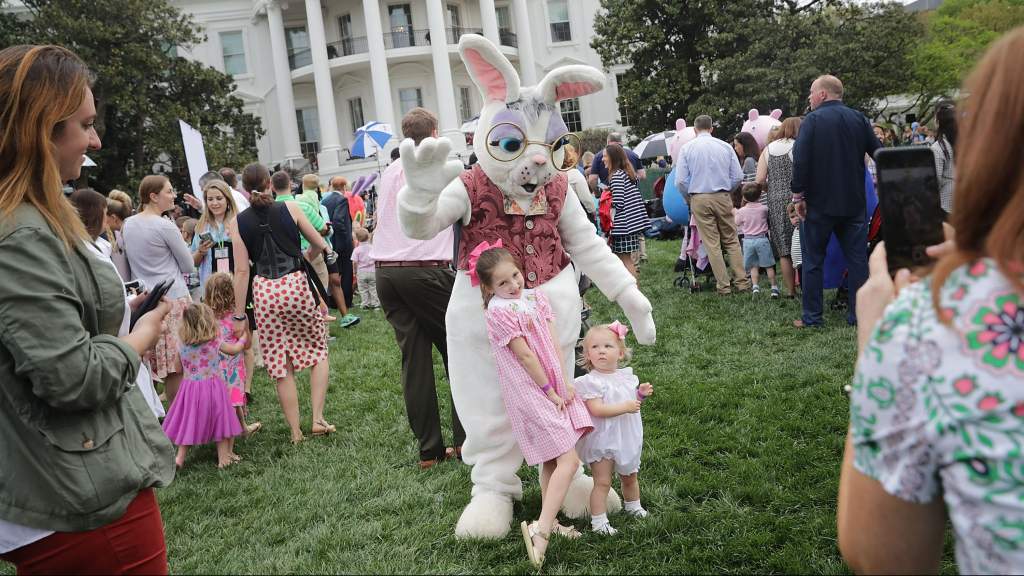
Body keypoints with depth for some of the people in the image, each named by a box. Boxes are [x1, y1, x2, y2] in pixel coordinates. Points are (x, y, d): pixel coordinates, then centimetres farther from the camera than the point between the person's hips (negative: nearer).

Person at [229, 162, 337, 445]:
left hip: (264, 291, 1)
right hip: (296, 285, -1)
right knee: (318, 350, 17)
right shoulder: (290, 208, 0)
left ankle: (295, 432, 14)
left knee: (281, 366, 8)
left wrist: (239, 314, 3)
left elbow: (242, 270, -1)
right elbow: (320, 244, 5)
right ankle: (318, 419, 6)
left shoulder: (238, 222, 2)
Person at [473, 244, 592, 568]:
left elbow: (554, 344, 3)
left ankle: (549, 522, 26)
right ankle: (540, 529, -13)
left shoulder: (536, 297, 7)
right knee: (568, 459, -12)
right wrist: (549, 391, -13)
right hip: (531, 393, -7)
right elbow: (525, 355, -16)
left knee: (552, 460, 14)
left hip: (555, 387, 7)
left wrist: (566, 383, -4)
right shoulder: (498, 311, -14)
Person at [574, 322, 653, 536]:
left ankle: (633, 506, 47)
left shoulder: (626, 376, 4)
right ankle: (598, 521, 4)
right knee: (602, 481, -5)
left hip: (627, 438, 7)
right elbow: (597, 409, -28)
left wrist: (641, 394, -1)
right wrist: (624, 407, -30)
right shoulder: (592, 381, -19)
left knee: (629, 476, 24)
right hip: (603, 441, -7)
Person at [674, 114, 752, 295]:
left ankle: (724, 285, 3)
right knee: (731, 240, 10)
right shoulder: (725, 147, 3)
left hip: (699, 199, -1)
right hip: (723, 198, 1)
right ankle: (742, 281, 8)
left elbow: (680, 181, -6)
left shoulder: (687, 148, -1)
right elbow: (738, 176, 2)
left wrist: (688, 199, 10)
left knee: (712, 243, 2)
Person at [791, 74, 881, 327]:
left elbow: (800, 160, -16)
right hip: (854, 202, 4)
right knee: (857, 257, 8)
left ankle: (811, 317, 7)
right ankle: (858, 314, 9)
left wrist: (798, 195, -9)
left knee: (813, 259, 5)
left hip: (820, 202, -4)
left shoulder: (812, 120, -8)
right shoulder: (859, 119, 5)